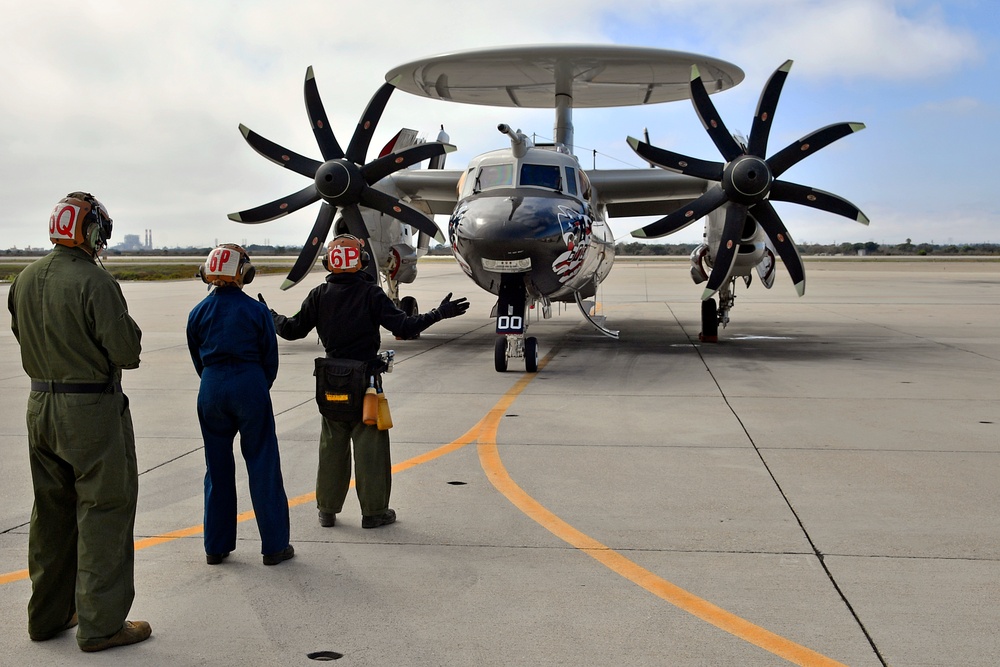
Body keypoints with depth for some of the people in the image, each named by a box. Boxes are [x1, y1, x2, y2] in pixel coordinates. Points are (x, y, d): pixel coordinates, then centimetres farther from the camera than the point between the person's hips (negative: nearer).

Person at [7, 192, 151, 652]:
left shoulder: (25, 279, 4)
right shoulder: (94, 282, -19)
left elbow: (23, 336, 14)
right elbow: (127, 352, -18)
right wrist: (127, 328, 2)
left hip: (40, 406, 8)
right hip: (92, 408, -7)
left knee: (51, 510, 17)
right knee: (104, 511, 2)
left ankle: (47, 614, 28)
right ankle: (100, 624, 6)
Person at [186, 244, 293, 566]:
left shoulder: (198, 313, 2)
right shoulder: (256, 311, -5)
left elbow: (198, 359, 10)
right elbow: (270, 358, 2)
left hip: (211, 389, 3)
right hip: (250, 387, -3)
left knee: (217, 467, 12)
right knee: (263, 465, 4)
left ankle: (216, 547, 18)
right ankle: (274, 545, 9)